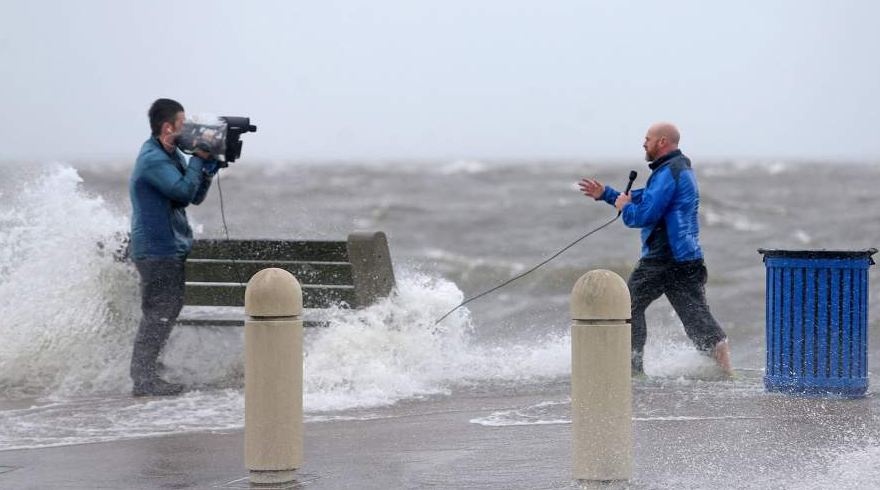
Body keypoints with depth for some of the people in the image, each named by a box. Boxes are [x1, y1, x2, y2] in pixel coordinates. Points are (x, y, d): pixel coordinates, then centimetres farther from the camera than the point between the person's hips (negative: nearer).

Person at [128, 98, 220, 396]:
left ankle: (147, 374, 20)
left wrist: (209, 167, 1)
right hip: (156, 250, -10)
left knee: (169, 311, 14)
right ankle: (143, 380, -7)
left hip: (172, 248, 10)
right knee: (157, 315, -9)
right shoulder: (153, 160, -17)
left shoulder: (172, 156, 15)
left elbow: (196, 197, 15)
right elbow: (185, 192, -24)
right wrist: (199, 158, -14)